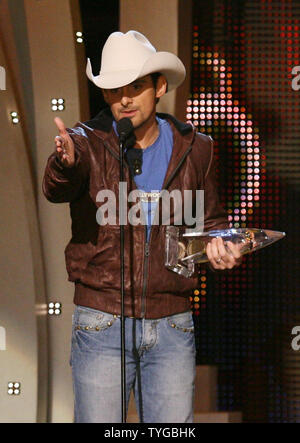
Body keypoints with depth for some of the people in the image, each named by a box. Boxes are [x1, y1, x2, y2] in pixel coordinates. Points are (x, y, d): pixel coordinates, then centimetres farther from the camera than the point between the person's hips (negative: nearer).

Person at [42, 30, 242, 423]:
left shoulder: (194, 148, 6)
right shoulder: (89, 143, -4)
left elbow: (211, 220, 20)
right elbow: (56, 189, -25)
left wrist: (219, 244, -4)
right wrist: (65, 162, -49)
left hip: (171, 330, 2)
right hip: (101, 327, -2)